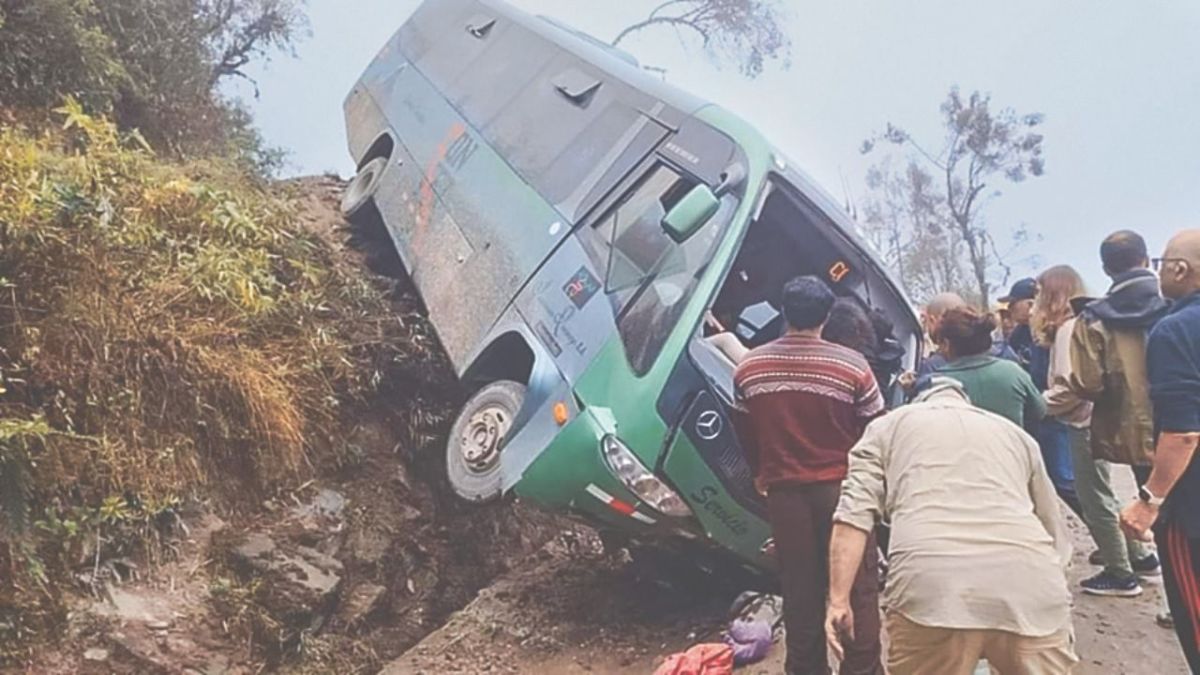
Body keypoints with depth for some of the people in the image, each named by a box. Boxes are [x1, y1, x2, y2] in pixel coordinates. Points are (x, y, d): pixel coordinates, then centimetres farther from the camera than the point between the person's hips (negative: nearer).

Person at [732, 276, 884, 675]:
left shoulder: (749, 367, 0)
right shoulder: (852, 365, -11)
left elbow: (745, 434, 9)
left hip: (784, 491, 3)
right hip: (842, 488, -3)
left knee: (799, 587, 12)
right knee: (857, 585, 9)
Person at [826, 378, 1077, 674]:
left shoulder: (886, 427, 24)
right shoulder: (1015, 433, 33)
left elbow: (854, 514, 8)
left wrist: (839, 601, 6)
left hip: (930, 586, -2)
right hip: (1030, 586, 3)